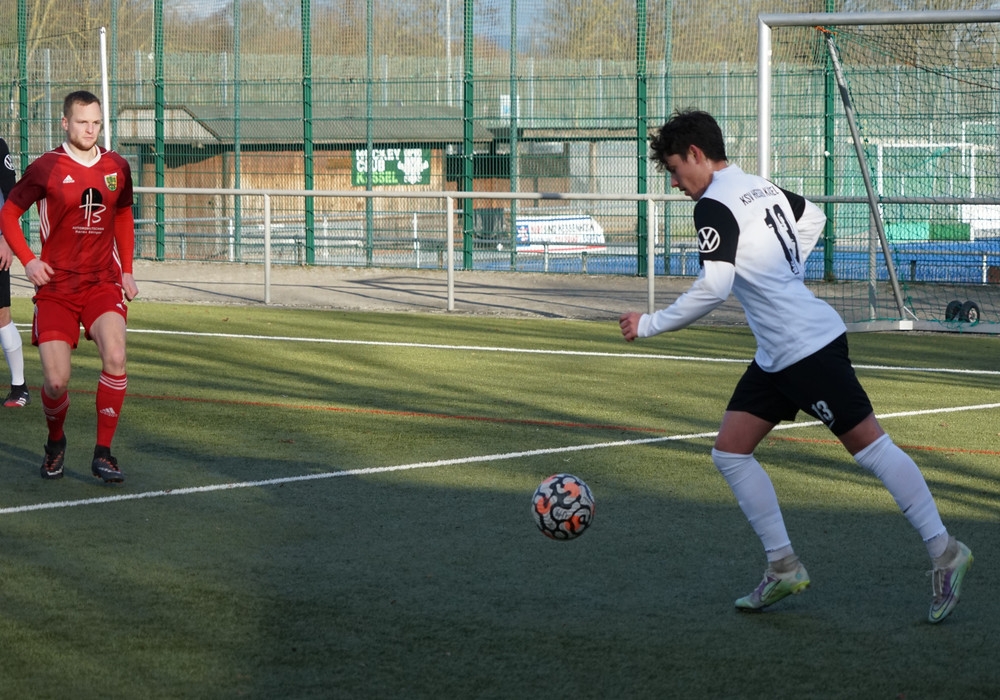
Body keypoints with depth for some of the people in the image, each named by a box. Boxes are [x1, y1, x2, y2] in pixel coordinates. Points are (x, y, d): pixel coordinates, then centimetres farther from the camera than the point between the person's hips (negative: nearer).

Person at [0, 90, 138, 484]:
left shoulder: (116, 167, 5)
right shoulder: (46, 168, -5)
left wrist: (126, 270, 13)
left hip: (103, 283, 2)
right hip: (56, 286, -2)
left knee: (115, 356, -23)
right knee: (56, 381, -7)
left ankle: (103, 454, -12)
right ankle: (55, 443, 26)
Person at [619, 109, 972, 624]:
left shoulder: (715, 206, -15)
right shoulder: (761, 188, 13)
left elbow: (712, 289, -24)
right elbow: (813, 218, 32)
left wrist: (648, 325, -14)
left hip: (809, 347, -10)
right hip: (775, 356, 10)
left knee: (869, 446, -5)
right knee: (730, 451, 8)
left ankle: (944, 553, 1)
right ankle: (783, 566, 10)